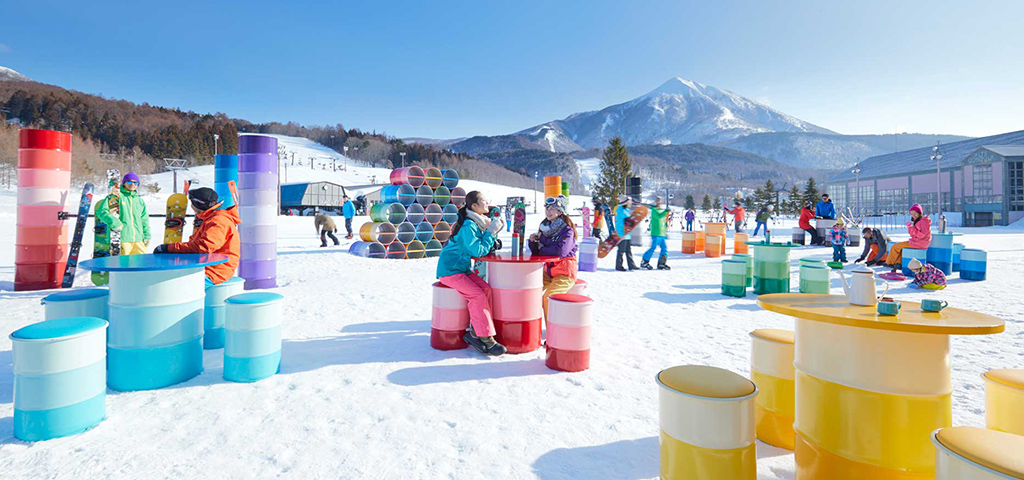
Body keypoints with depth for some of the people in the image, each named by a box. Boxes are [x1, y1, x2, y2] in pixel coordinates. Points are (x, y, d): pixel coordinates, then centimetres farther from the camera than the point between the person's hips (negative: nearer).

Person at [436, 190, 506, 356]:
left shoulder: (478, 223, 10)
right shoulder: (468, 226, -20)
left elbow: (489, 248, 14)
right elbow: (478, 251, -23)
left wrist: (494, 232, -1)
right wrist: (490, 232, -15)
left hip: (463, 268, 9)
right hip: (449, 270, -9)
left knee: (486, 289, -12)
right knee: (478, 295, -21)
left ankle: (475, 332, -9)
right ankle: (485, 338, -15)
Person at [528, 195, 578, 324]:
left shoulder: (567, 229, -12)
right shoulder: (544, 228, 8)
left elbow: (560, 251, -26)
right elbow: (536, 252, 11)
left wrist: (542, 249, -10)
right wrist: (533, 241, -10)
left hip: (565, 271, -7)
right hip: (549, 269, 7)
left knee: (548, 297, -24)